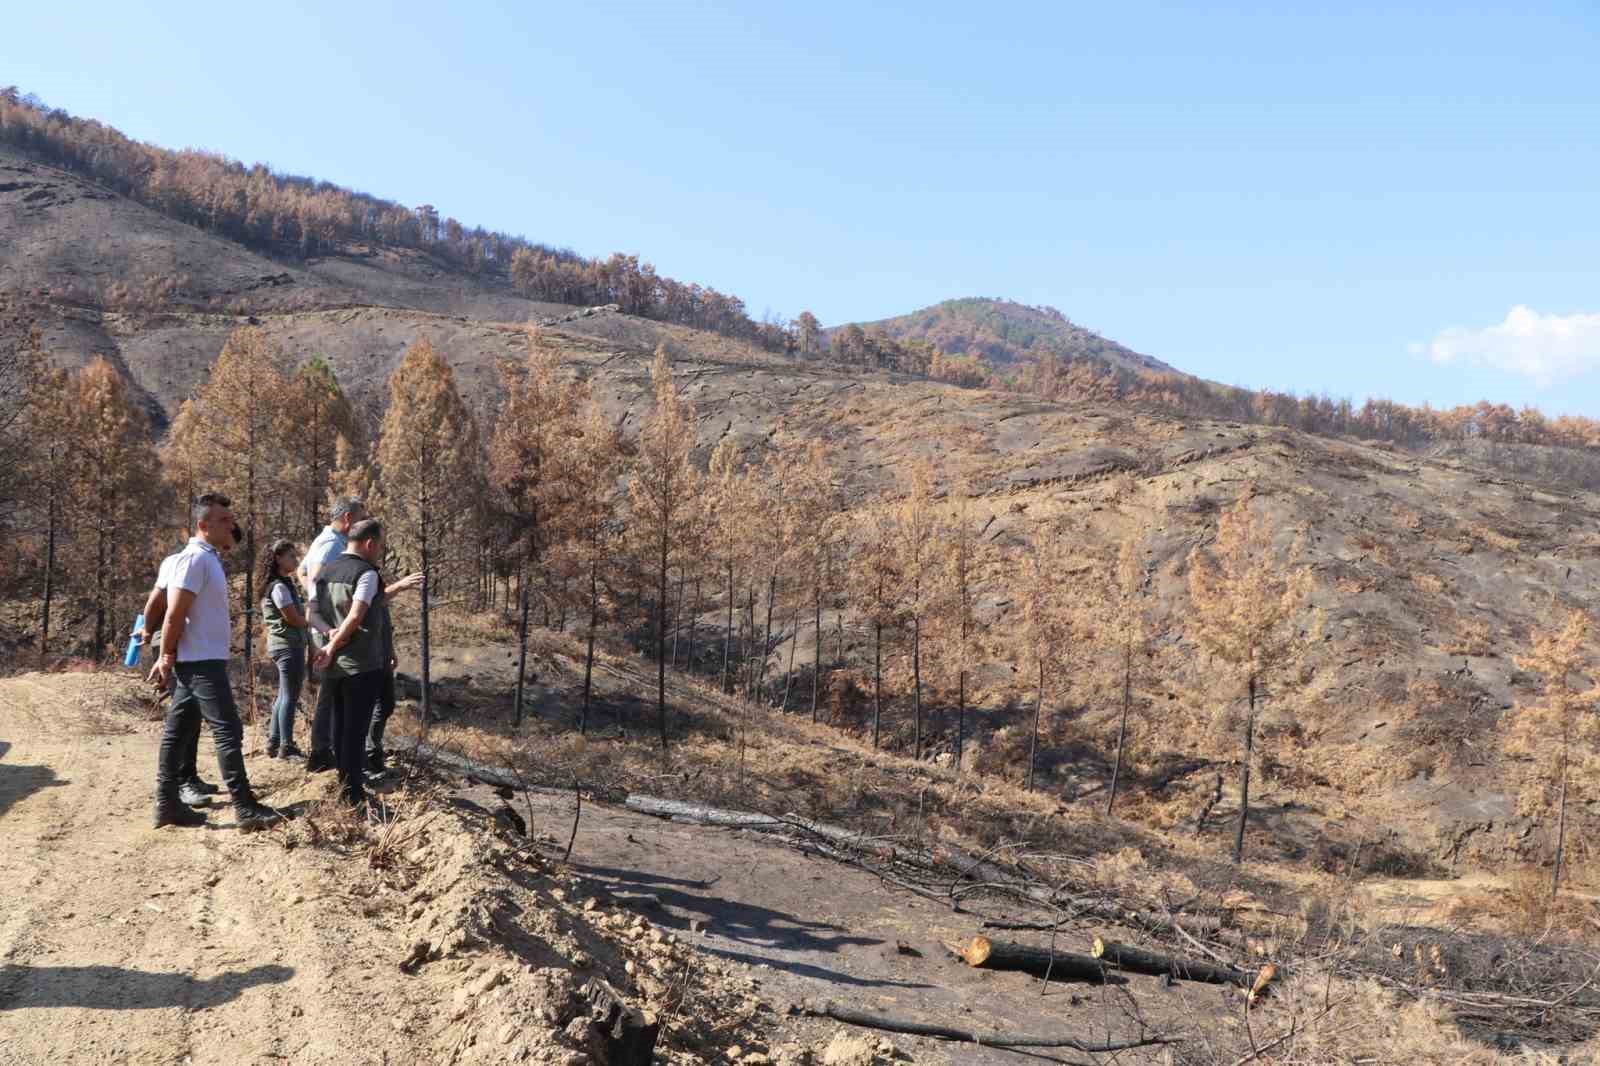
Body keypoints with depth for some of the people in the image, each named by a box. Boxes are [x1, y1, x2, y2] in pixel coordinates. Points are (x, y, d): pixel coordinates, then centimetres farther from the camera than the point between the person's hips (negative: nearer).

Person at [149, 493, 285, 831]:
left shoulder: (208, 558, 16)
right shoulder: (196, 558, -14)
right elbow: (175, 614, -18)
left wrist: (168, 659, 17)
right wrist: (167, 659, -14)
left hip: (199, 662, 10)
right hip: (203, 661, -10)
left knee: (177, 732, 11)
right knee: (228, 731, -10)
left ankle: (167, 804, 17)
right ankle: (245, 808, -9)